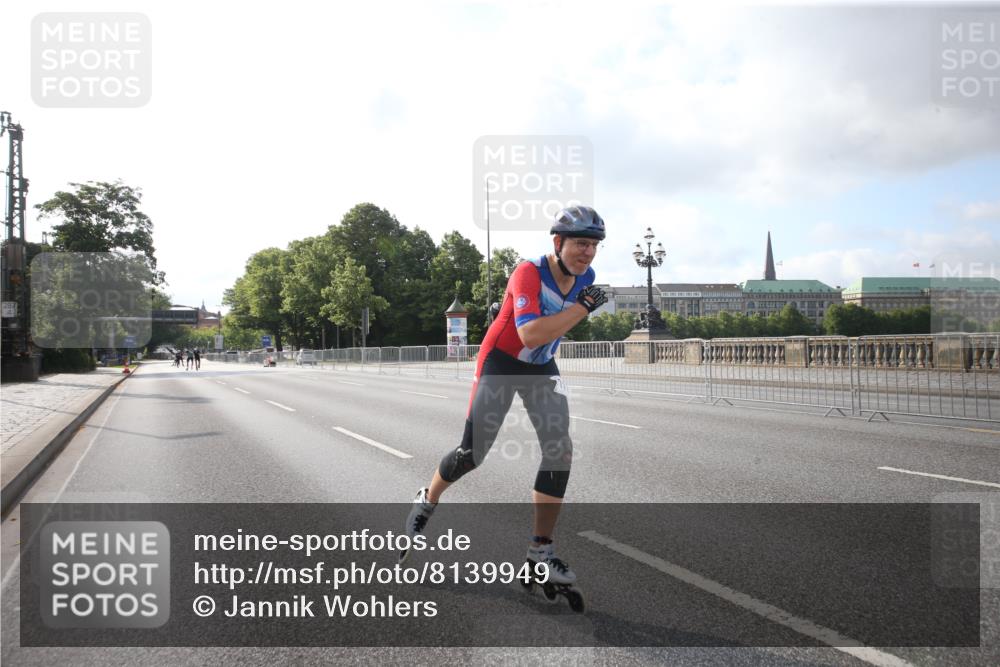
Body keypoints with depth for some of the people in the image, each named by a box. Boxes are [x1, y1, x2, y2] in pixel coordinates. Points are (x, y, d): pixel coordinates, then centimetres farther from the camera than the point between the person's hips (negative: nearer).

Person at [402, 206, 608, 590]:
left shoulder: (585, 278, -5)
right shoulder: (529, 273, -27)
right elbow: (531, 334, -40)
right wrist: (583, 307, -36)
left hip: (542, 369, 6)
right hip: (501, 363, -5)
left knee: (560, 453, -9)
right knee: (472, 454, -4)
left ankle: (541, 549, 2)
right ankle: (427, 502, 27)